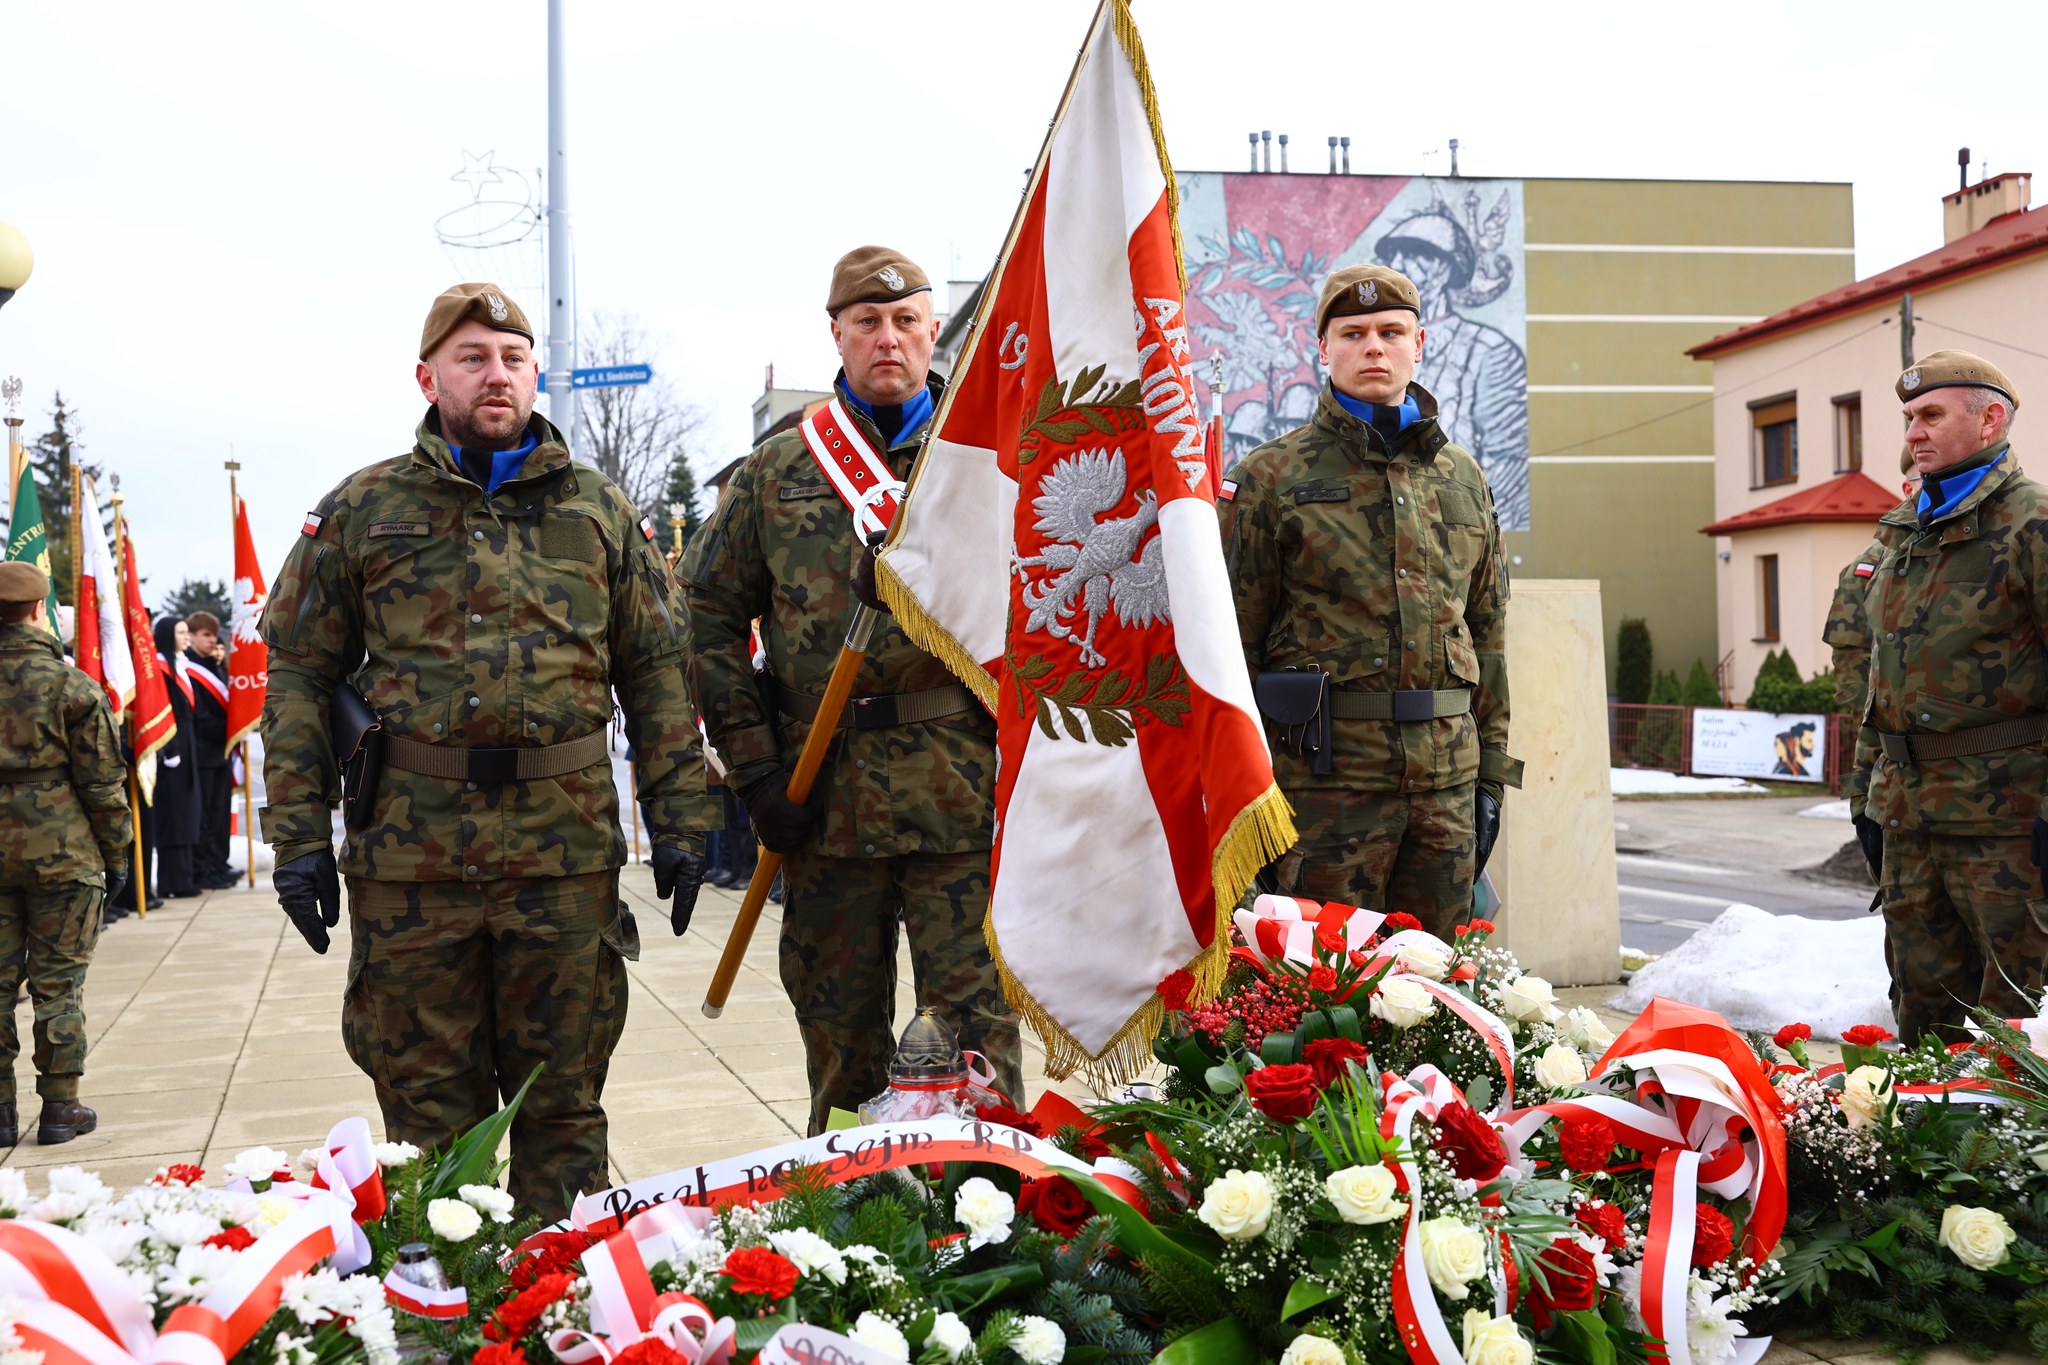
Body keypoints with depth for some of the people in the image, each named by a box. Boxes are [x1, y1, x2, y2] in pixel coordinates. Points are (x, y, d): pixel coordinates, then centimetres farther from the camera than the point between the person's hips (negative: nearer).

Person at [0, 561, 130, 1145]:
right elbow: (102, 782, -7)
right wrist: (116, 853, 4)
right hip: (60, 852, -3)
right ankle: (59, 1107, 8)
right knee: (58, 984, 4)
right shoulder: (71, 685, -9)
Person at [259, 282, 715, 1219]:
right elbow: (299, 675, 7)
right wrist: (299, 837, -1)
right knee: (427, 1105, 7)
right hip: (408, 853, 0)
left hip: (567, 846, 1)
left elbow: (657, 673, 10)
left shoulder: (601, 513, 10)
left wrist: (679, 820, 2)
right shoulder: (361, 512, 8)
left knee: (563, 1101, 8)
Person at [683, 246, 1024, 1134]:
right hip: (823, 798, 2)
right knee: (840, 1036, 12)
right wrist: (754, 766, 2)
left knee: (974, 1027, -2)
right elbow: (709, 616, 10)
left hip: (962, 794, -2)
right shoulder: (776, 473, 9)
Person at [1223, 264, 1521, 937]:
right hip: (1324, 772, -4)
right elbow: (1231, 640, -1)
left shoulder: (1463, 478, 15)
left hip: (1446, 775, 4)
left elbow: (1487, 627, 18)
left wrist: (1491, 775, 12)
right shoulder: (1269, 477, 2)